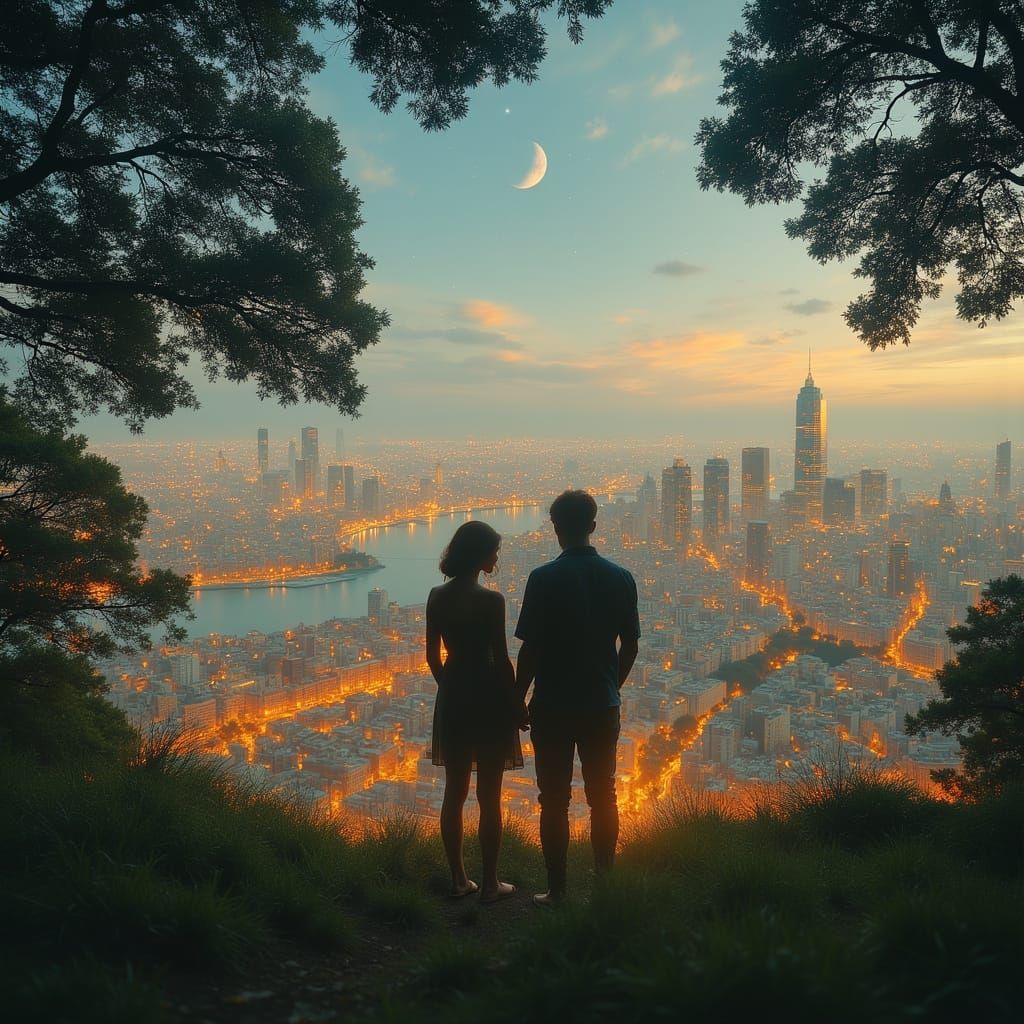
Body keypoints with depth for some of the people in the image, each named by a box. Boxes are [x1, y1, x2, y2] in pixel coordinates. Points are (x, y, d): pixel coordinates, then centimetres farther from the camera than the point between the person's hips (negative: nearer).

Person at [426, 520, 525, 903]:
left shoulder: (437, 597, 0)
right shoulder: (490, 600, -17)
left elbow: (433, 655, 7)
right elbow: (501, 660, -14)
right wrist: (518, 705, -3)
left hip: (452, 699, 6)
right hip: (487, 699, -6)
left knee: (454, 792, 14)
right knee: (489, 796, 5)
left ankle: (459, 879, 23)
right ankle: (489, 884, 14)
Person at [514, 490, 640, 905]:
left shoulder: (544, 579, -13)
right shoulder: (619, 578, -2)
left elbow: (529, 650, -12)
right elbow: (630, 645, 5)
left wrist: (517, 701, 0)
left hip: (552, 707, -3)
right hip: (602, 705, 3)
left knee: (555, 800, 7)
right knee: (602, 797, 13)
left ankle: (556, 889, 14)